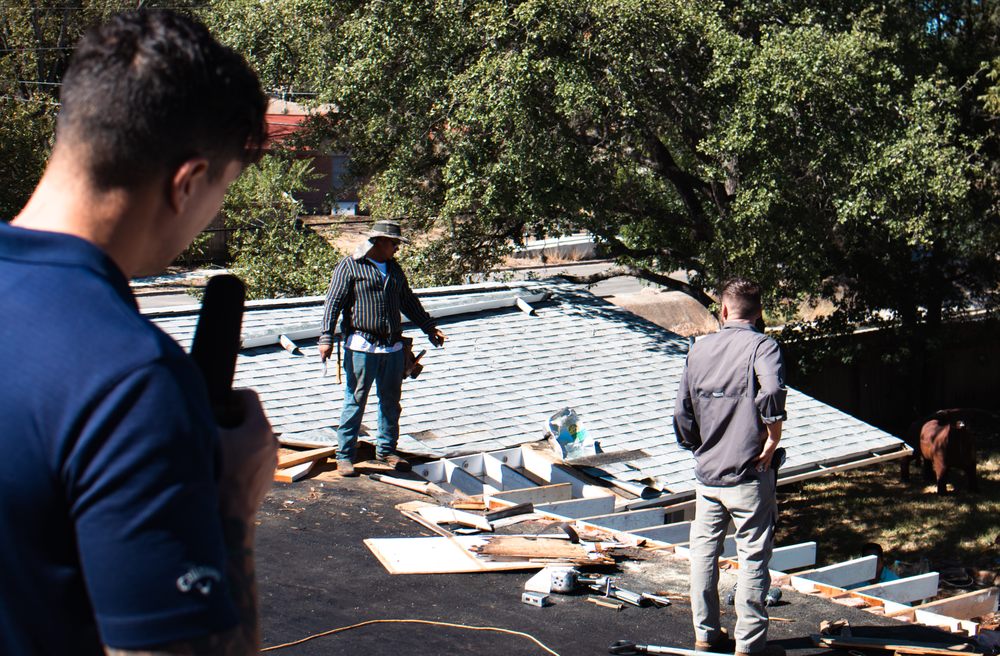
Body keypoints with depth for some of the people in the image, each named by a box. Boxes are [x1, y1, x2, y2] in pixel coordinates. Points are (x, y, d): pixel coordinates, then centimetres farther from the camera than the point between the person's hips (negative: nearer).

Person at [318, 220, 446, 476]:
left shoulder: (394, 267, 17)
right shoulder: (350, 266, -3)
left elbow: (408, 301, 29)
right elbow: (333, 302, -7)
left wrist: (429, 328, 32)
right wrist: (326, 337, -16)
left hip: (393, 348, 6)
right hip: (362, 347, -6)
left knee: (391, 401, 11)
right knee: (355, 401, -4)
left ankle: (386, 450, 24)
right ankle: (345, 455, 3)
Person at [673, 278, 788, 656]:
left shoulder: (699, 349, 6)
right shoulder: (761, 346, -10)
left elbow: (682, 414, 6)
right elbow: (771, 392, -30)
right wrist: (773, 437, -17)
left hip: (706, 474, 5)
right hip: (749, 475, -5)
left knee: (703, 554, 15)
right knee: (753, 560, 3)